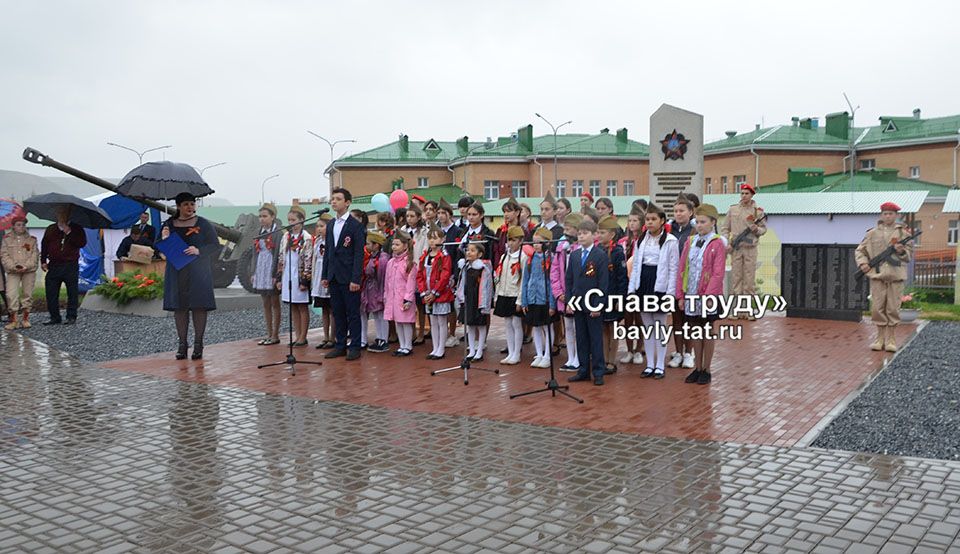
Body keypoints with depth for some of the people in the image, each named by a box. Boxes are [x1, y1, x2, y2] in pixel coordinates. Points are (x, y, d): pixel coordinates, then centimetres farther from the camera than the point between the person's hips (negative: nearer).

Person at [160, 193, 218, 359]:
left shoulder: (204, 225, 1)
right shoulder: (169, 225, 9)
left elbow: (215, 247, -1)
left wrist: (199, 250, -18)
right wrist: (163, 240, -10)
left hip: (198, 273, -2)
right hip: (176, 273, 3)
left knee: (199, 306, -3)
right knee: (179, 307, 3)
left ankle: (198, 344, 4)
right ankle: (182, 344, 10)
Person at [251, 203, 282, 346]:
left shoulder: (278, 232, -10)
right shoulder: (260, 233, 12)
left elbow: (278, 253, -14)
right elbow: (255, 252, 15)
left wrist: (275, 274, -18)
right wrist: (254, 273, 9)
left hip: (272, 272, -7)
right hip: (261, 271, 7)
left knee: (274, 303, 1)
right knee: (266, 304, 11)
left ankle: (275, 335, 7)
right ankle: (269, 334, 17)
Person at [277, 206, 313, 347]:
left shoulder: (306, 238, -8)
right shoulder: (286, 237, 9)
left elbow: (308, 261, -11)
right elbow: (281, 258, 13)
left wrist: (305, 280, -14)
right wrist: (279, 277, 9)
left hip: (300, 277, -6)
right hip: (287, 277, 6)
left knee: (302, 307, 3)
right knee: (293, 308, 10)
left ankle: (303, 337, 9)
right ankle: (297, 335, 18)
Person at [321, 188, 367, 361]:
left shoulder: (356, 226, -7)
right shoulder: (330, 225, 14)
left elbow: (359, 254, -11)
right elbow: (327, 251, 16)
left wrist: (355, 279, -17)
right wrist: (325, 275, 10)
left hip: (349, 277, -6)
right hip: (334, 277, 6)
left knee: (353, 313, 0)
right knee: (337, 313, 11)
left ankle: (355, 347, 7)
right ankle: (340, 345, 19)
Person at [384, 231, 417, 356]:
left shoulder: (409, 263, -10)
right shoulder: (391, 262, 10)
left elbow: (411, 282, -13)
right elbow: (387, 281, 14)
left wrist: (408, 299, -16)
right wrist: (385, 297, 13)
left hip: (404, 298, -7)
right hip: (392, 297, 7)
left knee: (406, 322, 0)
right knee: (397, 322, 12)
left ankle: (408, 347, 10)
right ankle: (402, 346, 21)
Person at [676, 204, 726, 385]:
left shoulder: (717, 244, -8)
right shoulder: (690, 242, 7)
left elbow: (718, 274, -14)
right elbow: (681, 269, 7)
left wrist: (707, 296, -20)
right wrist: (680, 294, 2)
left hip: (708, 296, -5)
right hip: (690, 295, 5)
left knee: (707, 333, 7)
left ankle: (706, 370, 17)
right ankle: (697, 368, 23)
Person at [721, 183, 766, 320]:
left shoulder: (758, 211, 3)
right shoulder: (732, 209, 7)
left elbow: (764, 228, 8)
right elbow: (724, 228, 10)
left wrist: (757, 229, -14)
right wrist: (726, 243, -2)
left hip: (750, 248, -1)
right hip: (735, 248, 1)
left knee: (750, 279, -1)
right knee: (736, 278, 2)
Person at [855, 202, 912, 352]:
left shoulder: (903, 232, 8)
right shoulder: (872, 233, 9)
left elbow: (908, 255, 7)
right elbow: (859, 251, 13)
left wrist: (901, 251, -14)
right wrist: (862, 263, -4)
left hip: (896, 275, -1)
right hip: (877, 275, 1)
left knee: (893, 309, 0)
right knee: (877, 309, 1)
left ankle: (891, 340, 9)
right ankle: (880, 338, 12)